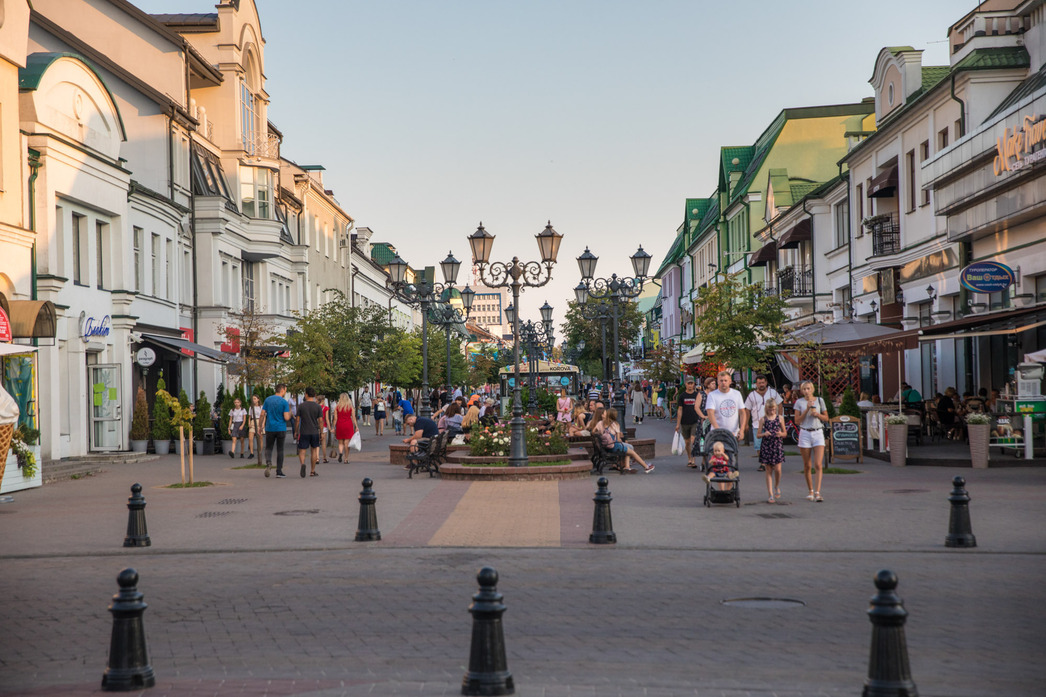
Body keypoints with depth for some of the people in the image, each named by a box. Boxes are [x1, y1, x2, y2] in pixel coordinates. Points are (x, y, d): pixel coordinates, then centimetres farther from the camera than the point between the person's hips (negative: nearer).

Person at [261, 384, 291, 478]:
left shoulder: (268, 399, 2)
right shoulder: (284, 402, -8)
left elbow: (262, 414, 0)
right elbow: (287, 418, -13)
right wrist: (290, 411, 6)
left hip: (270, 428, 2)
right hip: (281, 429, -2)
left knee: (268, 448, 13)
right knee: (280, 450, 8)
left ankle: (268, 462, -17)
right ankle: (279, 472, 8)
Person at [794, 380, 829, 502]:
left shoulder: (819, 400, 5)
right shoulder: (799, 402, 2)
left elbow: (826, 418, 12)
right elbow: (797, 421, -2)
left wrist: (817, 414, -8)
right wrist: (807, 409, -11)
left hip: (818, 433, 0)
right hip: (805, 433, 0)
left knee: (818, 464, -11)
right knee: (807, 466, 5)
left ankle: (817, 492, -13)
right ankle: (811, 491, 19)